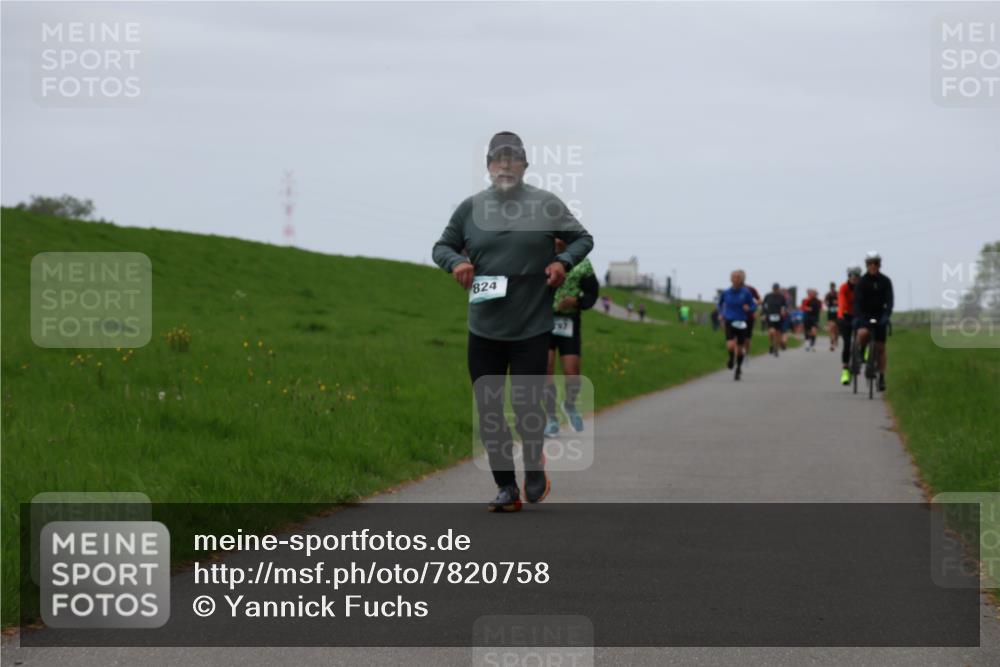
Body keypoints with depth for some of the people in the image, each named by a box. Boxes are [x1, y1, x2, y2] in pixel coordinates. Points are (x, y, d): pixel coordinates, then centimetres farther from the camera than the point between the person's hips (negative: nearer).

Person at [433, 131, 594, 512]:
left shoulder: (547, 205, 0)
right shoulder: (471, 208, 4)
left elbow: (583, 238, 9)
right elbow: (442, 247, 14)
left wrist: (564, 262, -10)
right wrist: (455, 262, -8)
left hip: (532, 330, -2)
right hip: (483, 331, 2)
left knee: (527, 408, -2)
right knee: (488, 412, 4)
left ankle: (535, 468, 28)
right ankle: (506, 487, 17)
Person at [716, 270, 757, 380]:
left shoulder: (746, 292, -4)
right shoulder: (726, 292, 0)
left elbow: (754, 306, 3)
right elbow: (719, 304, 18)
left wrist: (749, 308, -18)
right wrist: (721, 313, 3)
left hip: (741, 323, 0)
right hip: (729, 322, 0)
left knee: (739, 348, 6)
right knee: (731, 345, -19)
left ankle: (738, 369, 27)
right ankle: (731, 359, 15)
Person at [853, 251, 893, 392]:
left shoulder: (885, 281, -4)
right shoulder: (862, 281, -8)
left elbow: (889, 300, -12)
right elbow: (857, 301, -15)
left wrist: (886, 315, -28)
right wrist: (857, 317, -31)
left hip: (879, 316, 2)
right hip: (864, 315, -2)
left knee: (880, 347, 1)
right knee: (863, 333, -34)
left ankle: (882, 377, 7)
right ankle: (860, 355, -6)